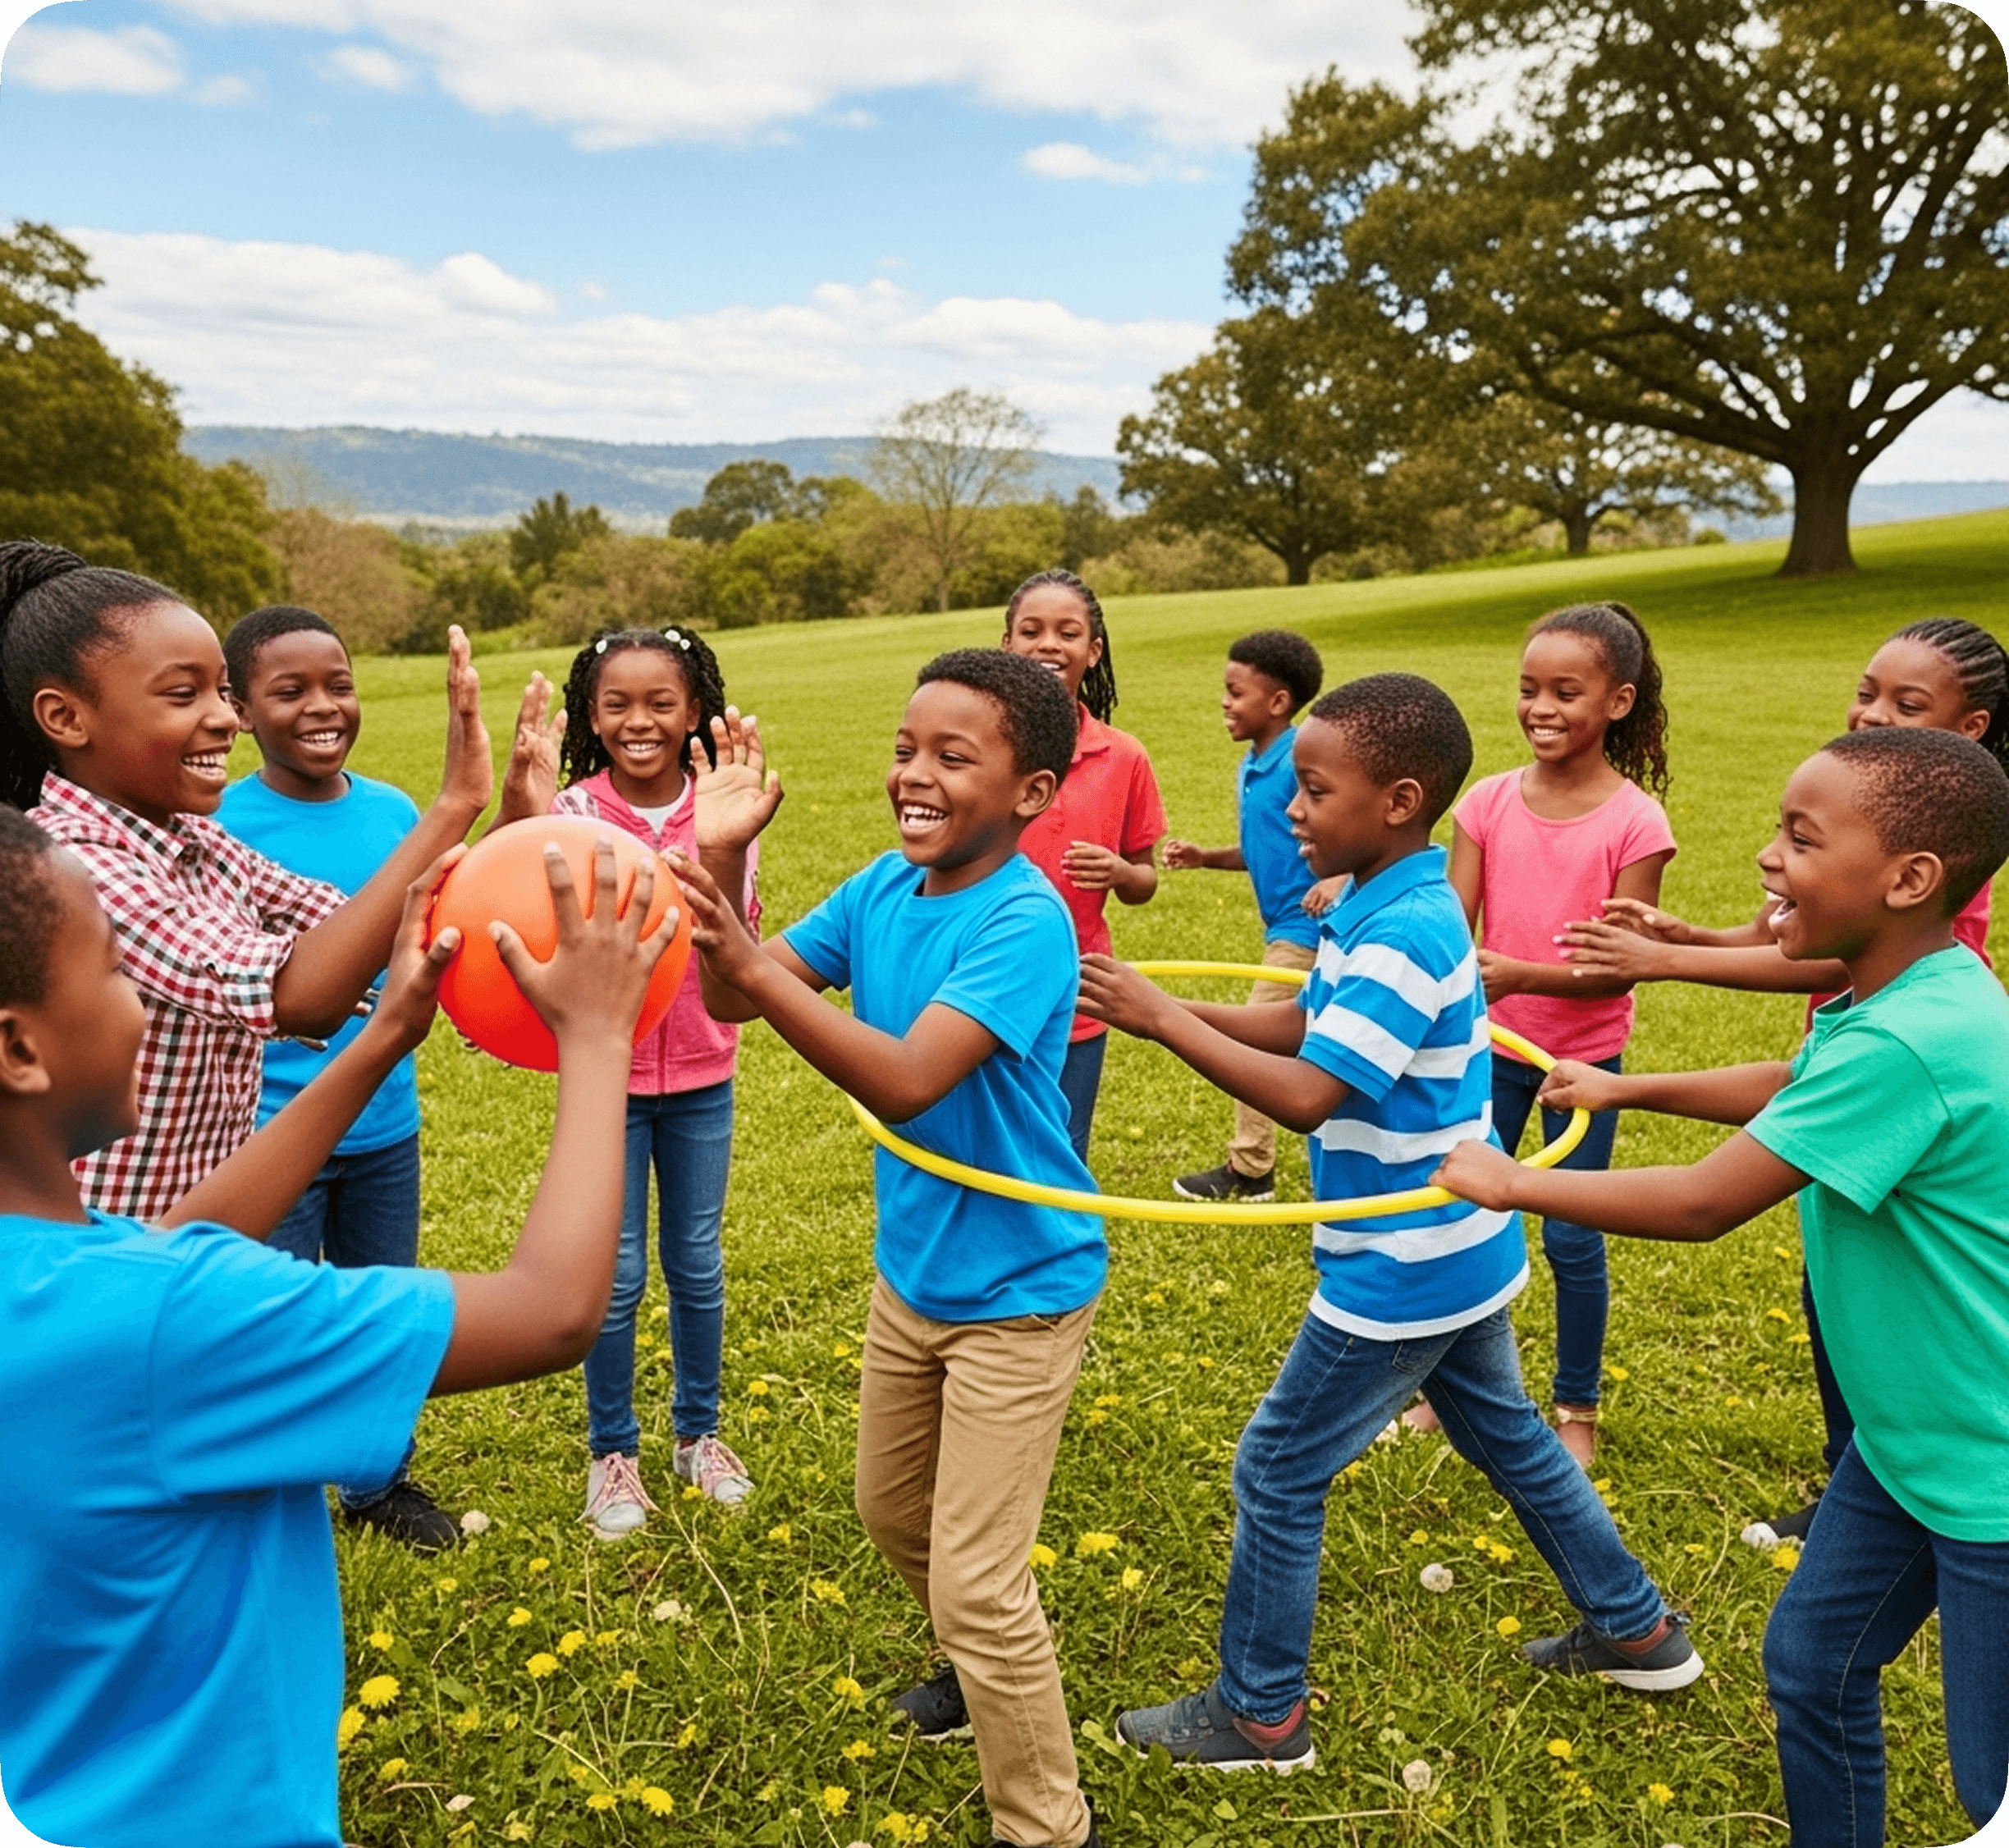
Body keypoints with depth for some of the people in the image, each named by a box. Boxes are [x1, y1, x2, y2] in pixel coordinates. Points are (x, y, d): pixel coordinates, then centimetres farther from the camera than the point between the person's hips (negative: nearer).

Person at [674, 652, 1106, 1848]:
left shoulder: (1024, 922, -27)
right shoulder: (884, 888, -5)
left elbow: (907, 1082, -37)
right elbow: (732, 1004, -6)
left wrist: (749, 961, -43)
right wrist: (724, 859, -20)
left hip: (1016, 1288, -7)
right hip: (911, 1268, 8)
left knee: (976, 1583, 0)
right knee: (895, 1514, 26)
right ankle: (990, 1664, 54)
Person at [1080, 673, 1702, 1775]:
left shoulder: (1402, 936, -28)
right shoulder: (1399, 908, 2)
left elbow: (1307, 1094, -31)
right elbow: (1304, 1025, 7)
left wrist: (1160, 1019, -27)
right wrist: (1172, 1007, -5)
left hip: (1403, 1270, -10)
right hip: (1458, 1248, 10)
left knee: (1278, 1472, 5)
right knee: (1506, 1436, 27)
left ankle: (1261, 1715, 22)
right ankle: (1637, 1631, 44)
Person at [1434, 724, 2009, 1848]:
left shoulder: (1911, 1045, -32)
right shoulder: (1890, 1007, -3)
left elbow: (1703, 1206, -27)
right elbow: (1794, 1088, 21)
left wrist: (1507, 1183, -16)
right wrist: (1627, 1087, 20)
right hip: (1906, 1441, 9)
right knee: (1812, 1665, 20)